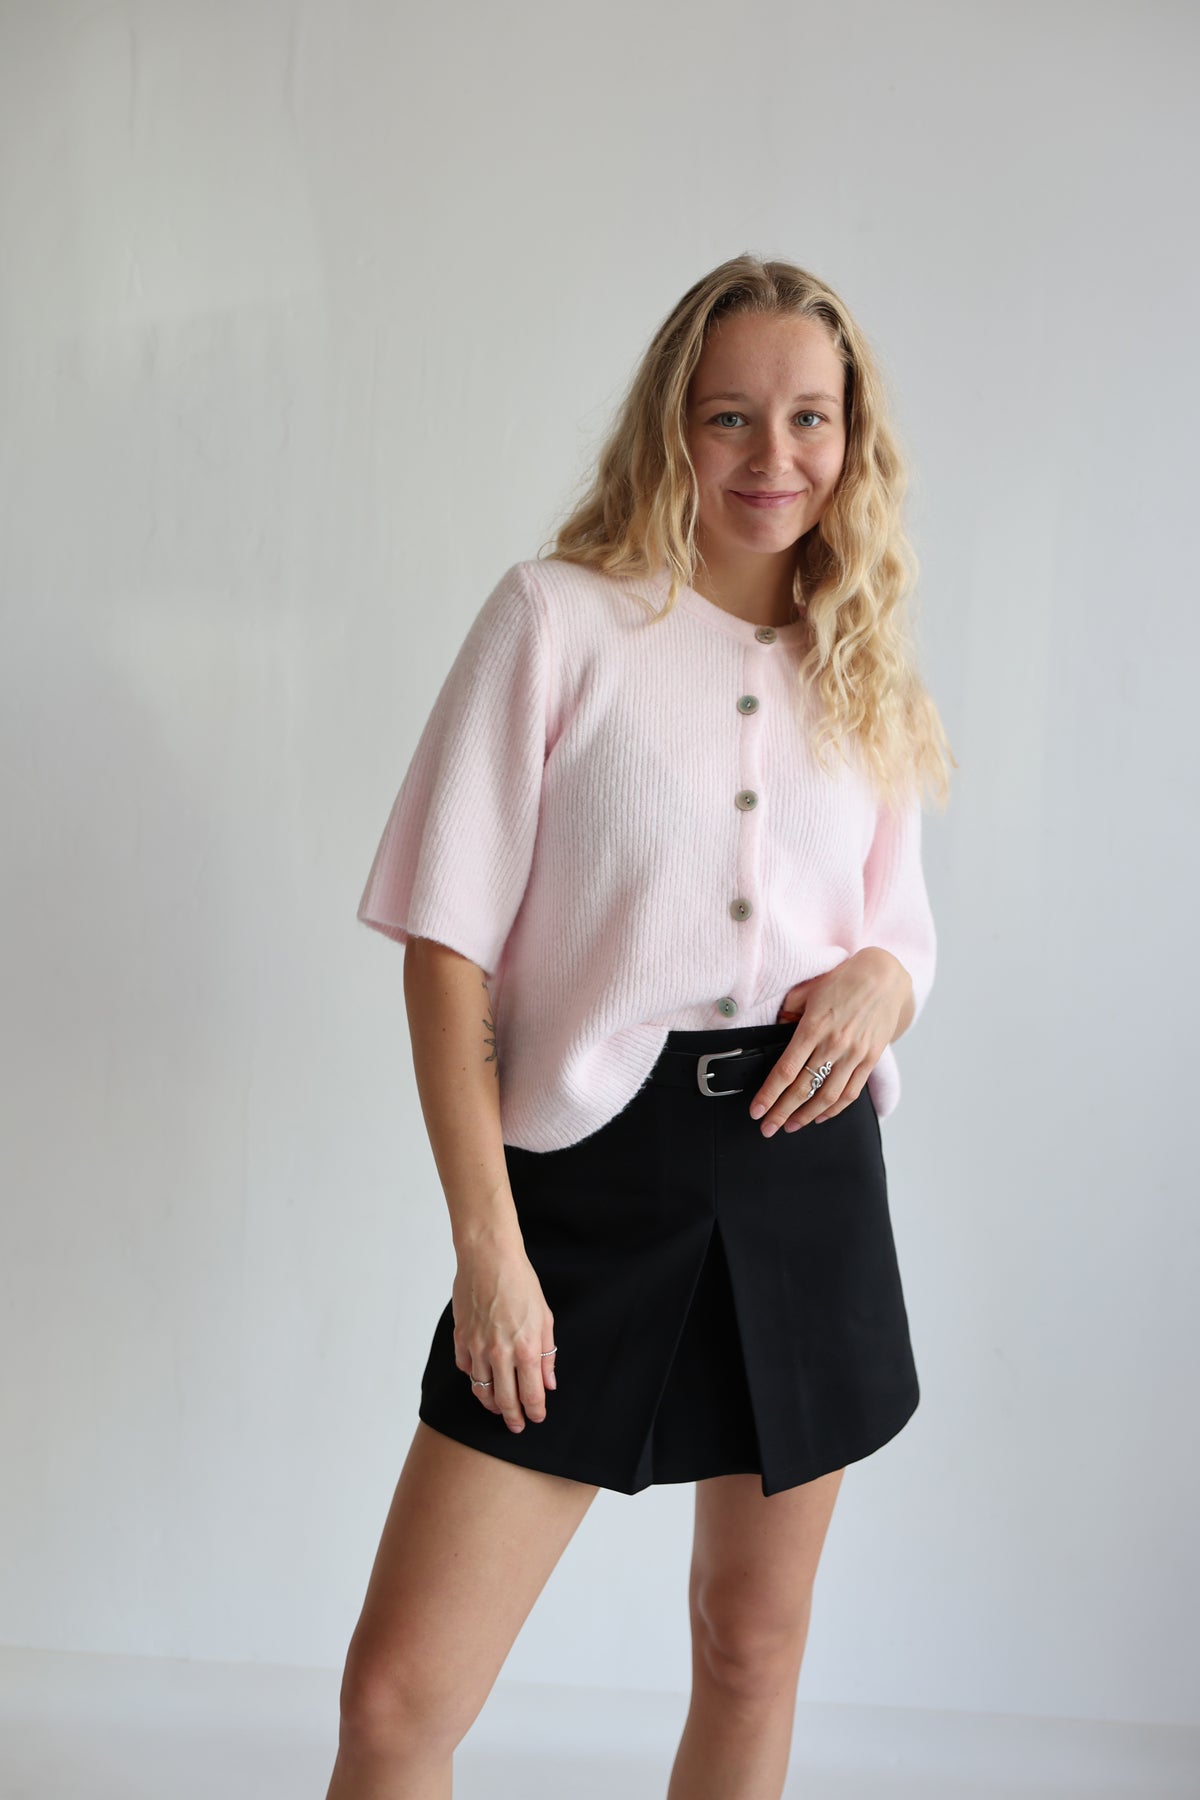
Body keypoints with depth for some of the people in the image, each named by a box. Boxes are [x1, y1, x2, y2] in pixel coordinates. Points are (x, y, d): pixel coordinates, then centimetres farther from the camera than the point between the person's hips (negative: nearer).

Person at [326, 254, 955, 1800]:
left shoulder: (864, 666, 12)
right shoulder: (558, 617, -3)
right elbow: (450, 940, -7)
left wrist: (882, 980, -5)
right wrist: (486, 1239, -13)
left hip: (810, 1168, 4)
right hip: (593, 1166, -4)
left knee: (753, 1643, 16)